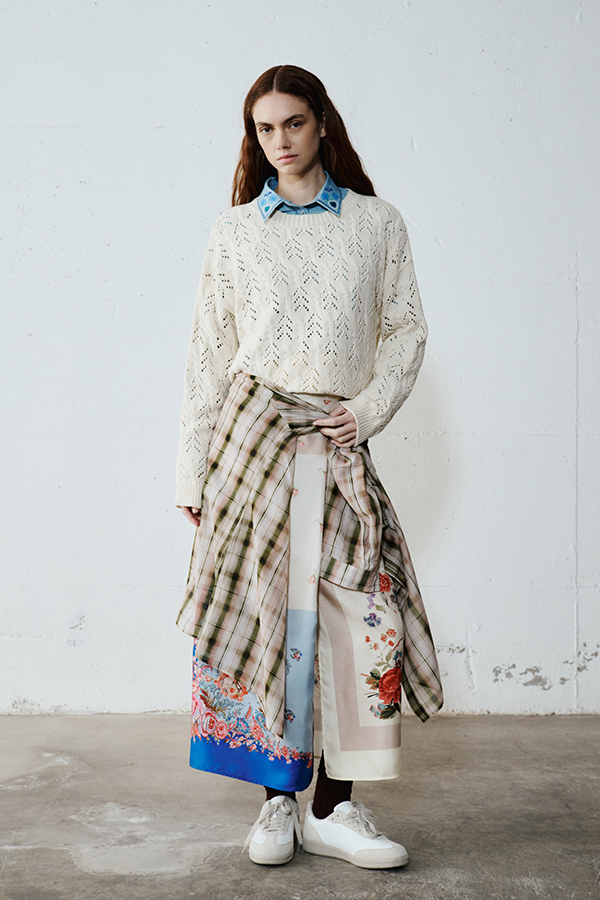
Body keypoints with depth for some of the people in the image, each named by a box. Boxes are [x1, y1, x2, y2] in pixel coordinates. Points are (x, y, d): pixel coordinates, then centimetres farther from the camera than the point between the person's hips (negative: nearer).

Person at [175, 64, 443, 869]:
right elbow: (210, 351, 7)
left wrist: (370, 409, -8)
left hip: (340, 441, 1)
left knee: (361, 614, -5)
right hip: (255, 427, 0)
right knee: (262, 606, -2)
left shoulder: (377, 223, 10)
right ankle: (278, 801, 12)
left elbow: (406, 330, 9)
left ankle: (334, 809, 7)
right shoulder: (234, 230, 9)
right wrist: (193, 469, 3)